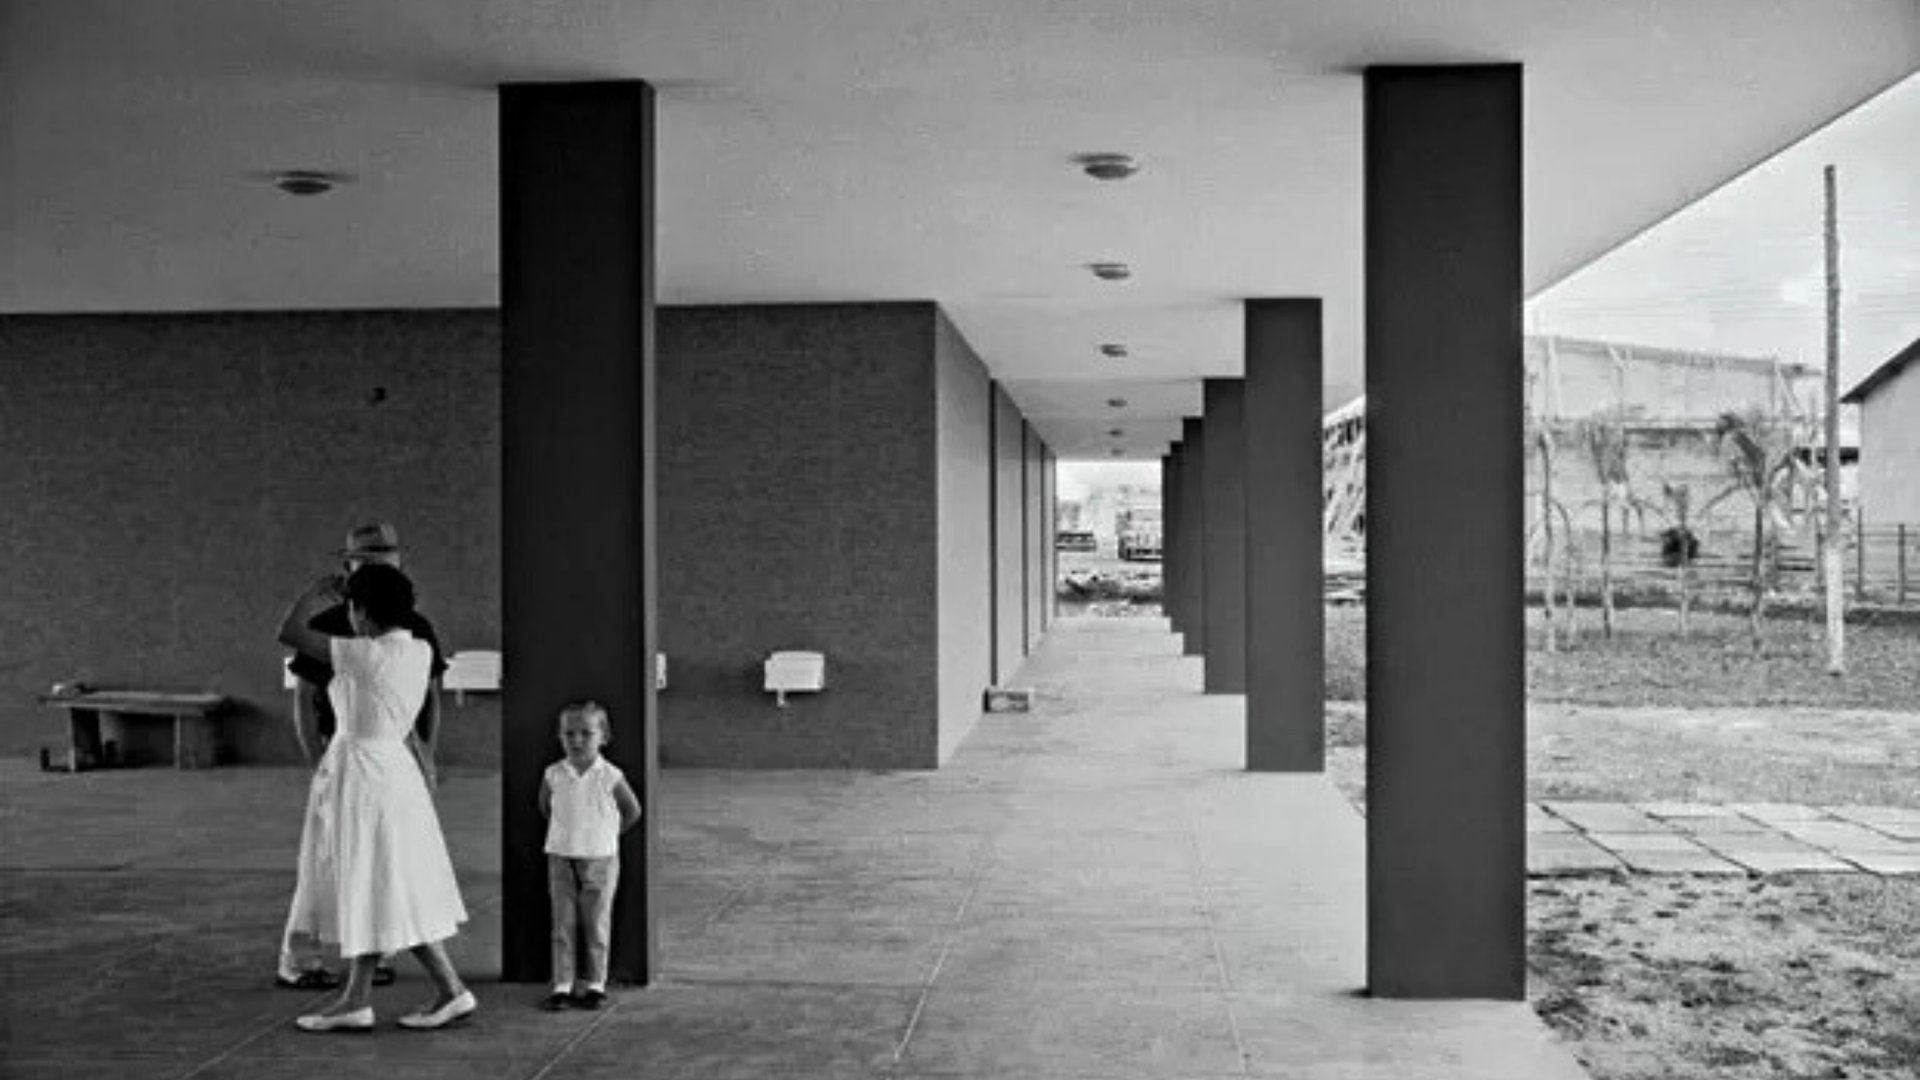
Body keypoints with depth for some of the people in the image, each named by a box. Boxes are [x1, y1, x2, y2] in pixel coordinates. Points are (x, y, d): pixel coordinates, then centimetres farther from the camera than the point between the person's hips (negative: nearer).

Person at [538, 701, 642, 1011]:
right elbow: (545, 806, 16)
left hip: (600, 858, -2)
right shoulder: (554, 775, -2)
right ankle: (562, 985, 8)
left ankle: (595, 983, 14)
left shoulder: (610, 776, -8)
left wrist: (608, 834, 7)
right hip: (561, 858, 2)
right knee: (562, 925, 3)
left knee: (597, 925, 5)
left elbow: (633, 811, 4)